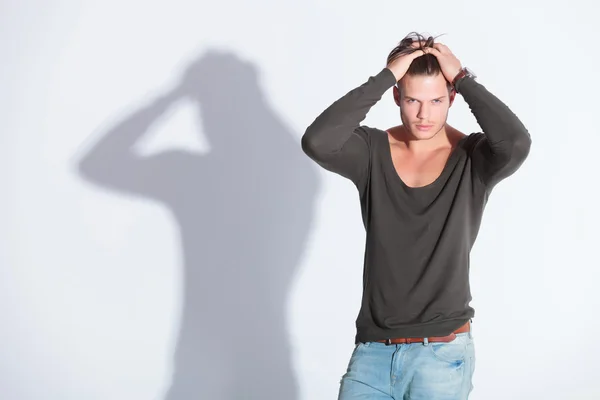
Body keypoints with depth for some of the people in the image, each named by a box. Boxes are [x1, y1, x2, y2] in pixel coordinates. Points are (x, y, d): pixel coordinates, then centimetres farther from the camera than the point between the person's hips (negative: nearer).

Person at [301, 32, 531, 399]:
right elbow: (317, 143, -20)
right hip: (373, 349, 2)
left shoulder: (473, 159, -4)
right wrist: (384, 77, -18)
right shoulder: (373, 151, 0)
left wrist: (463, 78, -16)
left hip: (442, 353, -2)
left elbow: (516, 143, -27)